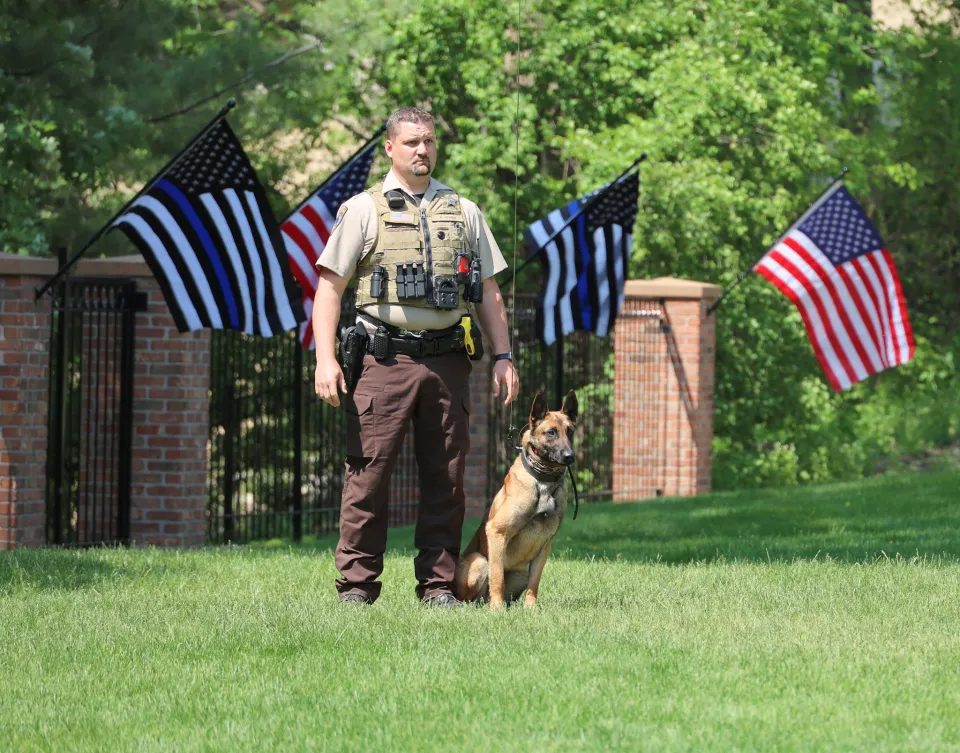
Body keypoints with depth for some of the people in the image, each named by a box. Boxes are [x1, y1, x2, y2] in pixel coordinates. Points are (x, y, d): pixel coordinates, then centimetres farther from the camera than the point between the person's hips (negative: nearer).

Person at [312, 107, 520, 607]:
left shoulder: (464, 213, 15)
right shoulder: (363, 210, 4)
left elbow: (488, 292, 18)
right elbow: (329, 285, 0)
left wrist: (502, 356, 9)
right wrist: (325, 358, -10)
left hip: (446, 359, 3)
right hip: (383, 359, -3)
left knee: (445, 477, 4)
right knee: (368, 474, -6)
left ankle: (438, 584, 10)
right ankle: (357, 584, -1)